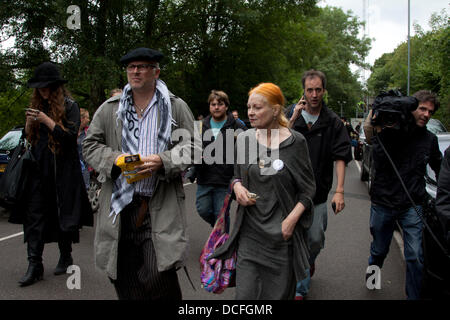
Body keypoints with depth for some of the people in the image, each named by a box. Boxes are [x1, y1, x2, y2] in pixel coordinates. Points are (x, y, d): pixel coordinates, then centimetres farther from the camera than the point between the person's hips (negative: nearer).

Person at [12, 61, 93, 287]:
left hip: (63, 171, -4)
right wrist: (29, 123, -3)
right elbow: (29, 137, 18)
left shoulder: (69, 106, -3)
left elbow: (71, 136, -13)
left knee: (63, 215, 6)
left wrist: (46, 120, -18)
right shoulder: (37, 105, 13)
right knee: (34, 215, -3)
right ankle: (34, 265, 0)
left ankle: (66, 258, 24)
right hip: (39, 170, 4)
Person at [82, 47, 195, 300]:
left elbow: (191, 146, 4)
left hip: (161, 207, -3)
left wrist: (162, 161, -13)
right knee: (123, 278, 8)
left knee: (158, 276, -11)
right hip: (119, 205, 3)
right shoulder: (109, 109, 13)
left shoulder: (177, 107, 7)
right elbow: (90, 145, 13)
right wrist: (115, 159, -8)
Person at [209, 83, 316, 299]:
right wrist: (237, 186, -6)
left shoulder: (295, 141, -7)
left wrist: (292, 219, -13)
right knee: (245, 293, 1)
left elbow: (308, 188, -1)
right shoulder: (244, 139, 3)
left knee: (279, 292, 9)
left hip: (282, 234, -2)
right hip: (250, 232, 3)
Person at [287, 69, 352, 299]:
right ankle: (301, 288, 20)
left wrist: (339, 191, -16)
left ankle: (310, 261, 38)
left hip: (318, 191, 0)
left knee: (316, 239, 5)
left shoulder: (333, 122, -1)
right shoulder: (293, 116, 3)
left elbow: (341, 157, -7)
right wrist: (294, 119, -16)